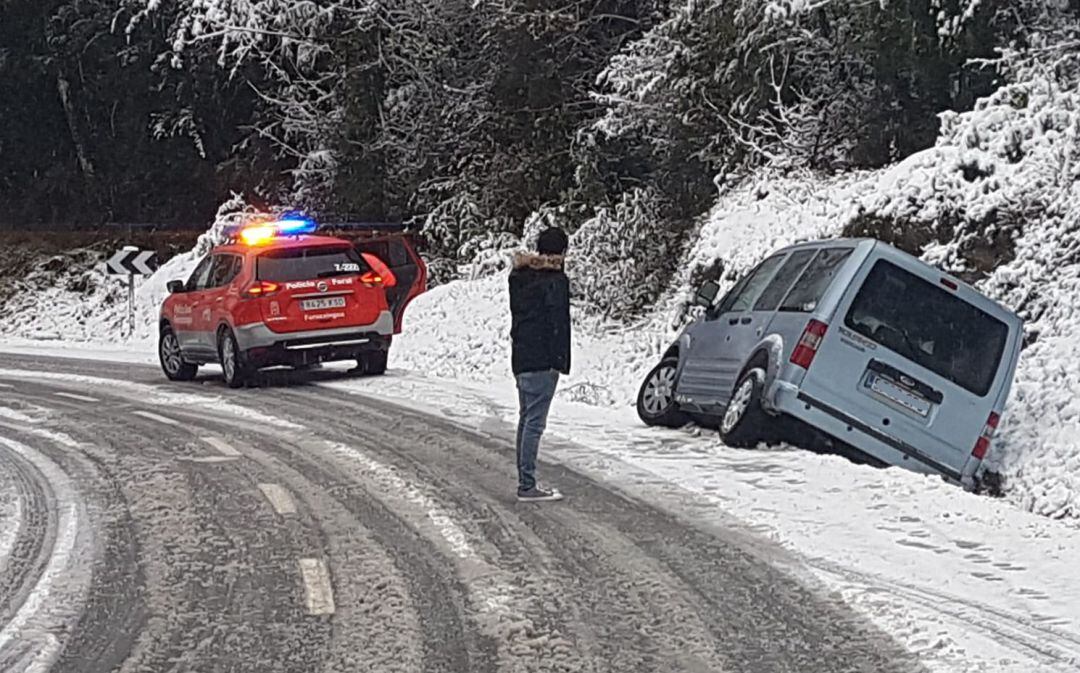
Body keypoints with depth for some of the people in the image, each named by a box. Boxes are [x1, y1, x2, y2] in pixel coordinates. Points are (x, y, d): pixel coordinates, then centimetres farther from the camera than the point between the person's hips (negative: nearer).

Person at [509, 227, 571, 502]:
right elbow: (558, 324, -15)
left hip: (521, 360, 8)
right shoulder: (557, 281, -12)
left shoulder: (520, 278, 10)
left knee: (526, 419, 14)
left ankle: (525, 481, 19)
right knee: (534, 422, -7)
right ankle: (527, 485, -7)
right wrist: (560, 361, -13)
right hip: (542, 362, -8)